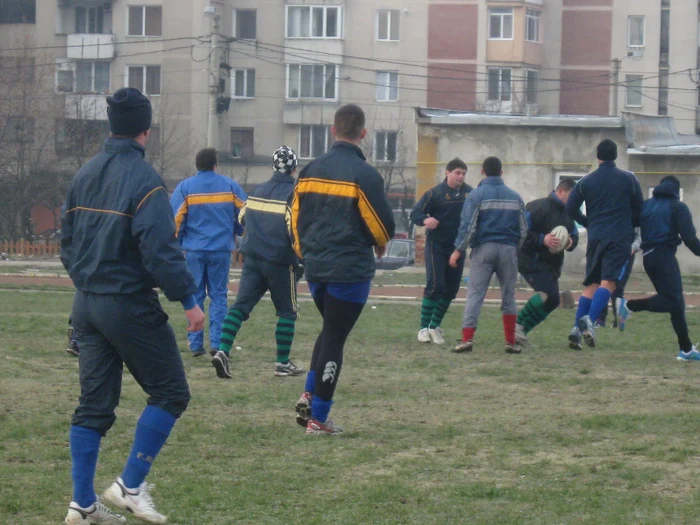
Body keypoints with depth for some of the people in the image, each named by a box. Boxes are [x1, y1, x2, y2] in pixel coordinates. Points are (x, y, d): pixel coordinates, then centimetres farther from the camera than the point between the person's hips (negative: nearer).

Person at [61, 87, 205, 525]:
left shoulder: (85, 176, 9)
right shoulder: (144, 180, -15)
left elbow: (67, 240, 17)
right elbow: (160, 250, -20)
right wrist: (188, 299, -14)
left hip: (87, 304, 8)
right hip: (130, 305, -8)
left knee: (94, 404, 10)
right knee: (170, 392, 4)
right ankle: (131, 485, -1)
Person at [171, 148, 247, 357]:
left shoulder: (185, 187, -2)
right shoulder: (230, 185, 2)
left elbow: (175, 220, -4)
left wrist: (176, 245, 8)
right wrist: (239, 234, 22)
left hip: (194, 249, 0)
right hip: (222, 249, 0)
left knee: (195, 296, 6)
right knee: (219, 296, 6)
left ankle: (195, 344, 4)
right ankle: (217, 342, -2)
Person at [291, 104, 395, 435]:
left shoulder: (311, 170, 5)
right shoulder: (364, 175, -13)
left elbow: (295, 217, 10)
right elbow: (382, 224, -10)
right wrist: (380, 244, 12)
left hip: (315, 268, 5)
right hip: (350, 269, -5)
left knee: (330, 330, 24)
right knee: (334, 338, 0)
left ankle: (308, 396, 10)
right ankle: (318, 419, 2)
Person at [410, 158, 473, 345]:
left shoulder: (469, 193, 1)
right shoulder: (435, 193, -10)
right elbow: (415, 213, -10)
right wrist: (425, 220, -32)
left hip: (457, 247, 5)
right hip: (437, 245, -5)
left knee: (451, 289, 7)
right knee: (435, 285, -12)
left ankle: (435, 326, 20)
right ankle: (424, 328, -5)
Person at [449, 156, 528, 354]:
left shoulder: (476, 195, -3)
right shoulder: (515, 197, 9)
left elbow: (468, 226, -9)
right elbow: (523, 229, 13)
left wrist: (459, 250, -4)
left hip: (483, 249, -3)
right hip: (508, 249, 3)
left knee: (475, 293, -4)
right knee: (508, 295, 10)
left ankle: (467, 338, -15)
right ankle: (510, 342, 8)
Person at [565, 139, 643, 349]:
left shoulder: (586, 181, 7)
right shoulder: (629, 179, 3)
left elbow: (571, 208, 3)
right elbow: (640, 210, 6)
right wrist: (632, 225, 26)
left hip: (595, 237, 3)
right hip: (620, 237, -3)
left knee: (591, 285, 11)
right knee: (608, 282, -11)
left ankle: (577, 329, 1)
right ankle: (590, 320, -32)